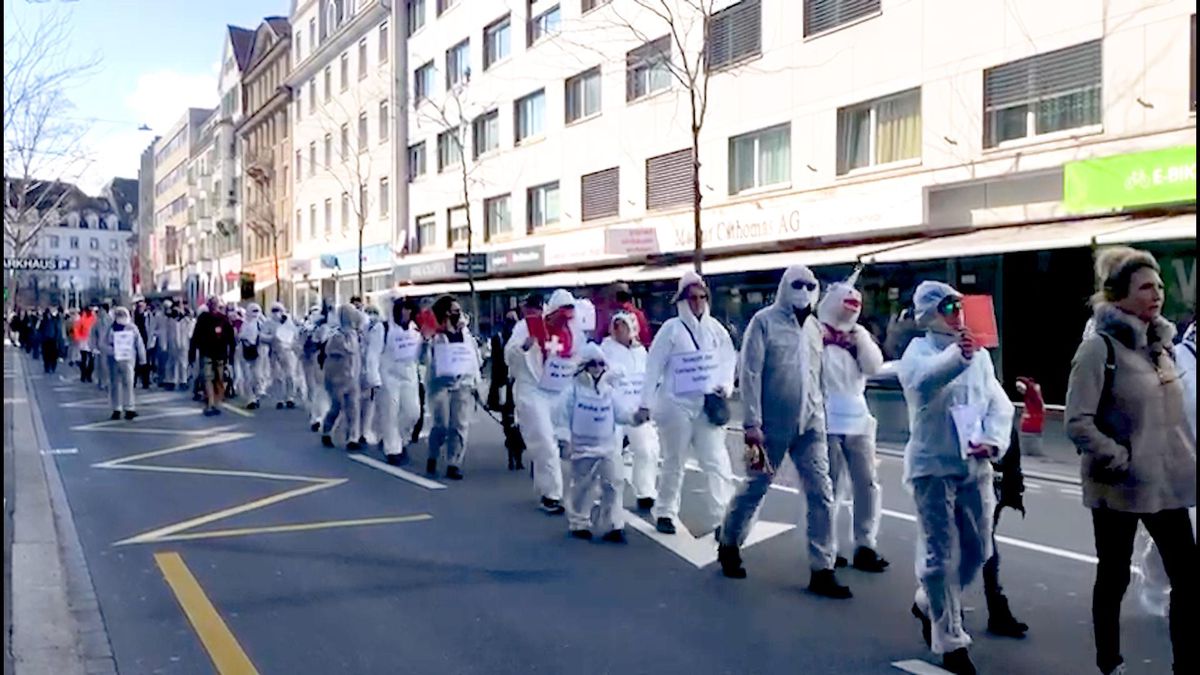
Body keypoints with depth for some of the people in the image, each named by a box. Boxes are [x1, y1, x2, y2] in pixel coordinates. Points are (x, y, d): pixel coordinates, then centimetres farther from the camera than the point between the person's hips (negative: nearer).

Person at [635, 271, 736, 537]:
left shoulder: (715, 328, 4)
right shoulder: (671, 328, -7)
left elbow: (729, 358, 15)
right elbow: (654, 367, -6)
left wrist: (725, 385, -1)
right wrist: (645, 404, -8)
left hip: (708, 405, 3)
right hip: (676, 404, -2)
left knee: (717, 462, -6)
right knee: (674, 463, 11)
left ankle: (720, 517, -1)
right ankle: (665, 512, 28)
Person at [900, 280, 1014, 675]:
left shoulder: (979, 354, 10)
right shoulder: (919, 350, -7)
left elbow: (999, 403, 4)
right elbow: (922, 382, -30)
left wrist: (993, 441, -15)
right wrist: (957, 355, -49)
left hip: (975, 466, 6)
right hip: (933, 465, -6)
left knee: (978, 550, 15)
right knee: (941, 556, -3)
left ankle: (927, 605, 37)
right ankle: (951, 643, 11)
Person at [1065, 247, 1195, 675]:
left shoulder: (1161, 343, 10)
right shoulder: (1100, 347, -13)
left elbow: (1173, 414, 20)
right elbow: (1077, 422, -18)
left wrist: (1186, 460, 10)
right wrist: (1121, 461, -18)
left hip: (1167, 484, 7)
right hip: (1119, 488, -6)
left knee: (1187, 578, 6)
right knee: (1114, 577, 8)